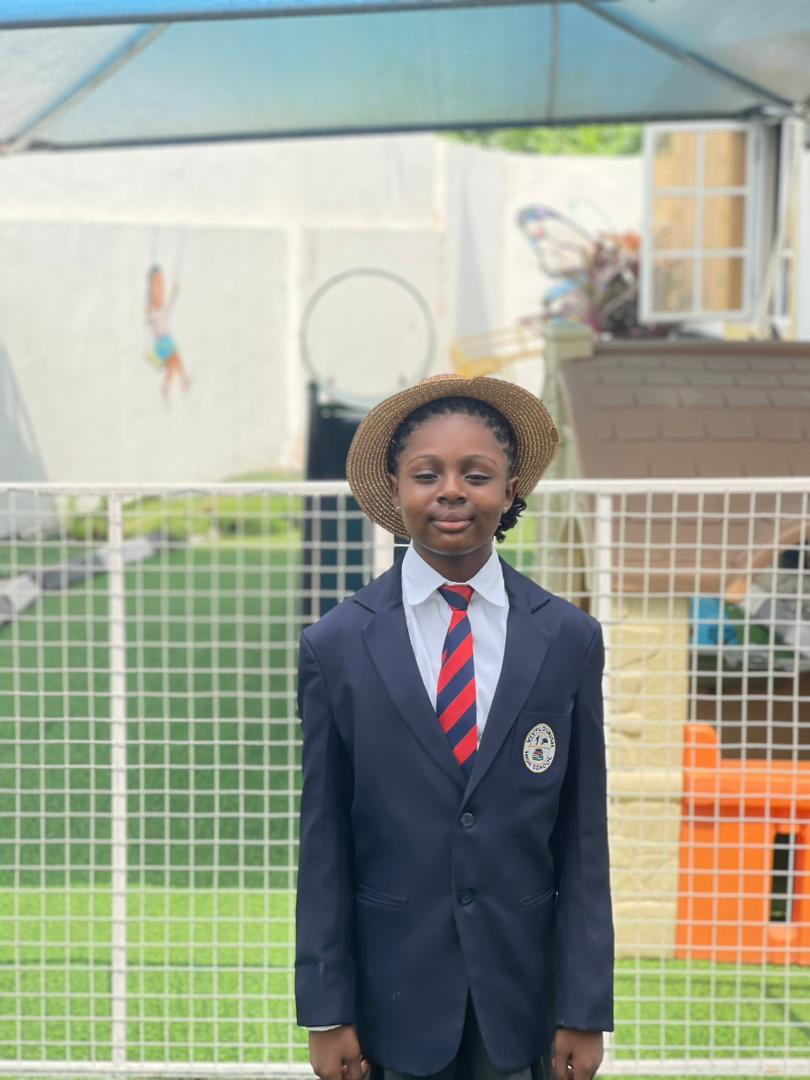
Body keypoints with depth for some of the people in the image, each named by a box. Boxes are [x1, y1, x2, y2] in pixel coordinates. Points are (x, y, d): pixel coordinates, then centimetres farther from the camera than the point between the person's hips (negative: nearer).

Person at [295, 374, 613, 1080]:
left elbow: (584, 838, -1)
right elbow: (323, 842, -3)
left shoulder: (570, 639, -3)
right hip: (395, 996, -1)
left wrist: (585, 1010, -2)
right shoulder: (337, 646, -5)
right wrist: (326, 1012, -2)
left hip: (524, 994, 1)